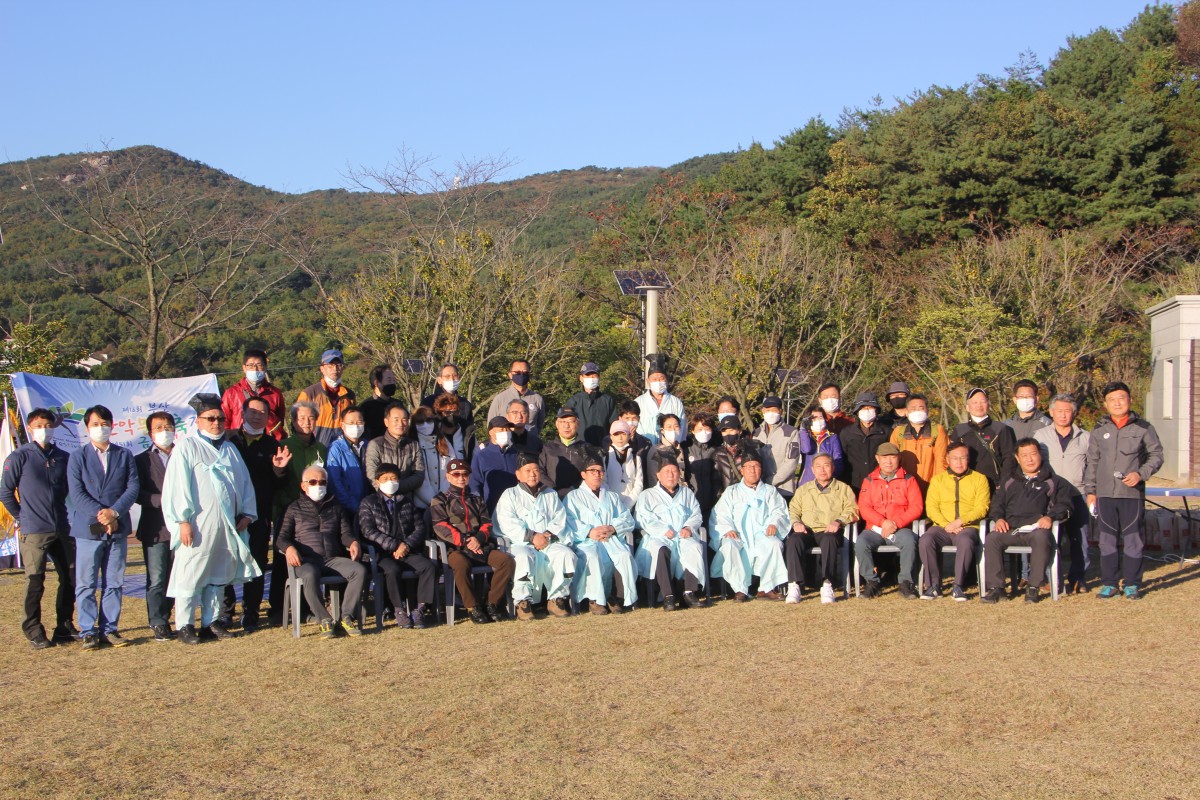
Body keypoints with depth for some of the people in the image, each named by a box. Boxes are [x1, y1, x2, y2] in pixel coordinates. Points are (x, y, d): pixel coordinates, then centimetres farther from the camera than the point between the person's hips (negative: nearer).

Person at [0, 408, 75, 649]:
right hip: (33, 532, -4)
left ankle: (64, 627, 19)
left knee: (70, 579, 7)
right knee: (35, 583, -3)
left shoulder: (63, 457, 9)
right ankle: (34, 633, 7)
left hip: (63, 530, 5)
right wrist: (22, 517, 4)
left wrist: (68, 516, 12)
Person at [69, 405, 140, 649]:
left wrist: (114, 512, -13)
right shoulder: (78, 457, 5)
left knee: (114, 583, 5)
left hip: (117, 528, 2)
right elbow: (76, 494, -4)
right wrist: (101, 514, -15)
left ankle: (109, 629, 12)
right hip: (88, 529, -2)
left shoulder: (124, 455, 11)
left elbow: (133, 487, 1)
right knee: (85, 584, -1)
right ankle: (89, 632, 5)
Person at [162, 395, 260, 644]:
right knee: (191, 574, -5)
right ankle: (184, 625, 0)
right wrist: (182, 520, -14)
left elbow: (245, 483, 19)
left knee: (219, 574, 9)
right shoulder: (187, 447, -1)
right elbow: (177, 485, -8)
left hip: (226, 525, 6)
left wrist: (246, 513, 8)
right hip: (198, 525, -6)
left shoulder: (230, 449, 18)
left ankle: (212, 621, 17)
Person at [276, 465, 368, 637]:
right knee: (310, 575, -39)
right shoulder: (295, 508, 18)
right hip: (306, 560, -3)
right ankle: (324, 621, -30)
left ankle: (347, 616, -23)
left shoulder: (336, 507, 26)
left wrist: (353, 542, -8)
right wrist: (289, 548, -17)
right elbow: (281, 536, 8)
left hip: (333, 559, 3)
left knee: (360, 570, -27)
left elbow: (345, 532, 17)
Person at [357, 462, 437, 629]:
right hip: (382, 554, -3)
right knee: (392, 570, -36)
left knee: (429, 566, -25)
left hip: (407, 551, 3)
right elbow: (368, 531, -4)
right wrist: (394, 545, -13)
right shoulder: (368, 503, 10)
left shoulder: (406, 501, 21)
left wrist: (406, 545, -8)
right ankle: (399, 610, -22)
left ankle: (420, 609, -22)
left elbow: (419, 527, 12)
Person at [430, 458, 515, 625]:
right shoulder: (440, 501, 14)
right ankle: (472, 608, -25)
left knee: (507, 560, -24)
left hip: (481, 546, 4)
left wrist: (479, 539, -9)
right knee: (461, 564, -39)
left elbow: (487, 524, 15)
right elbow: (440, 528, -1)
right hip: (455, 548, -4)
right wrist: (464, 541, -15)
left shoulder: (477, 499, 26)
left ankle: (492, 604, -16)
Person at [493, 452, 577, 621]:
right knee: (523, 557, -38)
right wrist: (531, 536, -15)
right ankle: (523, 601, -27)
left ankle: (556, 598, -15)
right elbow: (507, 524, -4)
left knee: (566, 554, -27)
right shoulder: (509, 495, 13)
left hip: (549, 543, 3)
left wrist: (548, 534, -11)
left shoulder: (551, 495, 25)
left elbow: (560, 519, 11)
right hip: (520, 543, -3)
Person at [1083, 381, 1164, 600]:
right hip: (1105, 494, 2)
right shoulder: (1099, 430, 9)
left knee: (1133, 539, 2)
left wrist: (1141, 474, -12)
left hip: (1132, 493, -2)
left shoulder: (1143, 428, 3)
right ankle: (1108, 583, 13)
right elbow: (1091, 462, 13)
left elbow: (1156, 455, 4)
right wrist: (1090, 490, 8)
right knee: (1107, 540, 5)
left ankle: (1132, 584, 11)